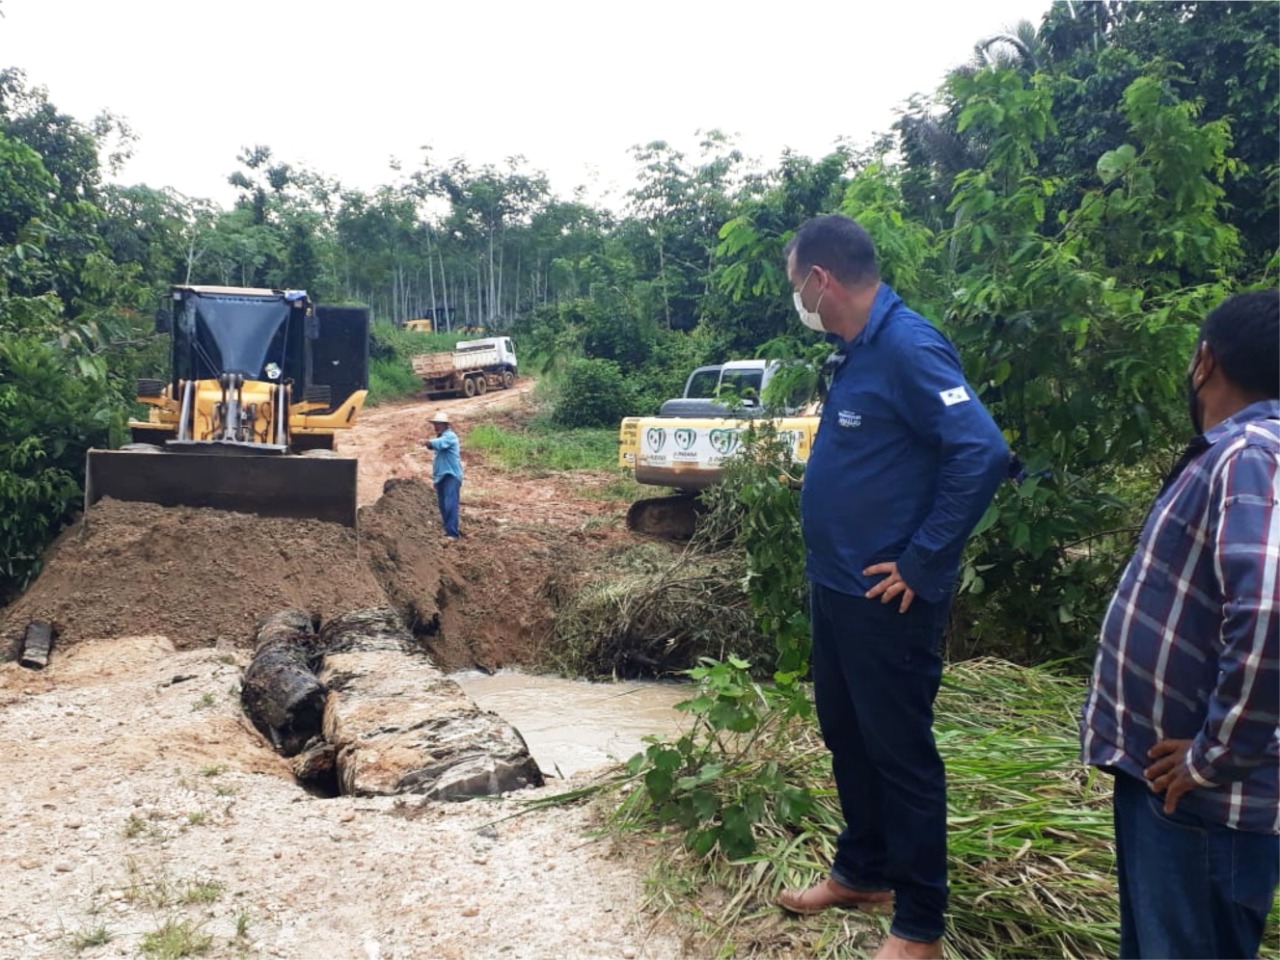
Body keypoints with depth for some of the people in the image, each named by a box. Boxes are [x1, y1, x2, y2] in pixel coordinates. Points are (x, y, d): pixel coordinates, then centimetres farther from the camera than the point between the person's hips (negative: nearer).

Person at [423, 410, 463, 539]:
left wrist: (429, 443, -51)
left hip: (451, 475, -10)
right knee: (443, 505, 12)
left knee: (450, 505, -16)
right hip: (440, 476, 10)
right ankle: (447, 529, 21)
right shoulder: (440, 437, 19)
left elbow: (440, 443, -33)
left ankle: (452, 533, -18)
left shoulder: (450, 436, -12)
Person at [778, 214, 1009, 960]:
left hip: (886, 601, -9)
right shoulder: (859, 349, 10)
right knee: (847, 738, 21)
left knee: (901, 753, 4)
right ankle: (862, 872, 40)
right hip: (837, 589, 9)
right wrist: (831, 564, 14)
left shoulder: (908, 347, -20)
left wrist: (922, 565, -22)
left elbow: (982, 454, -27)